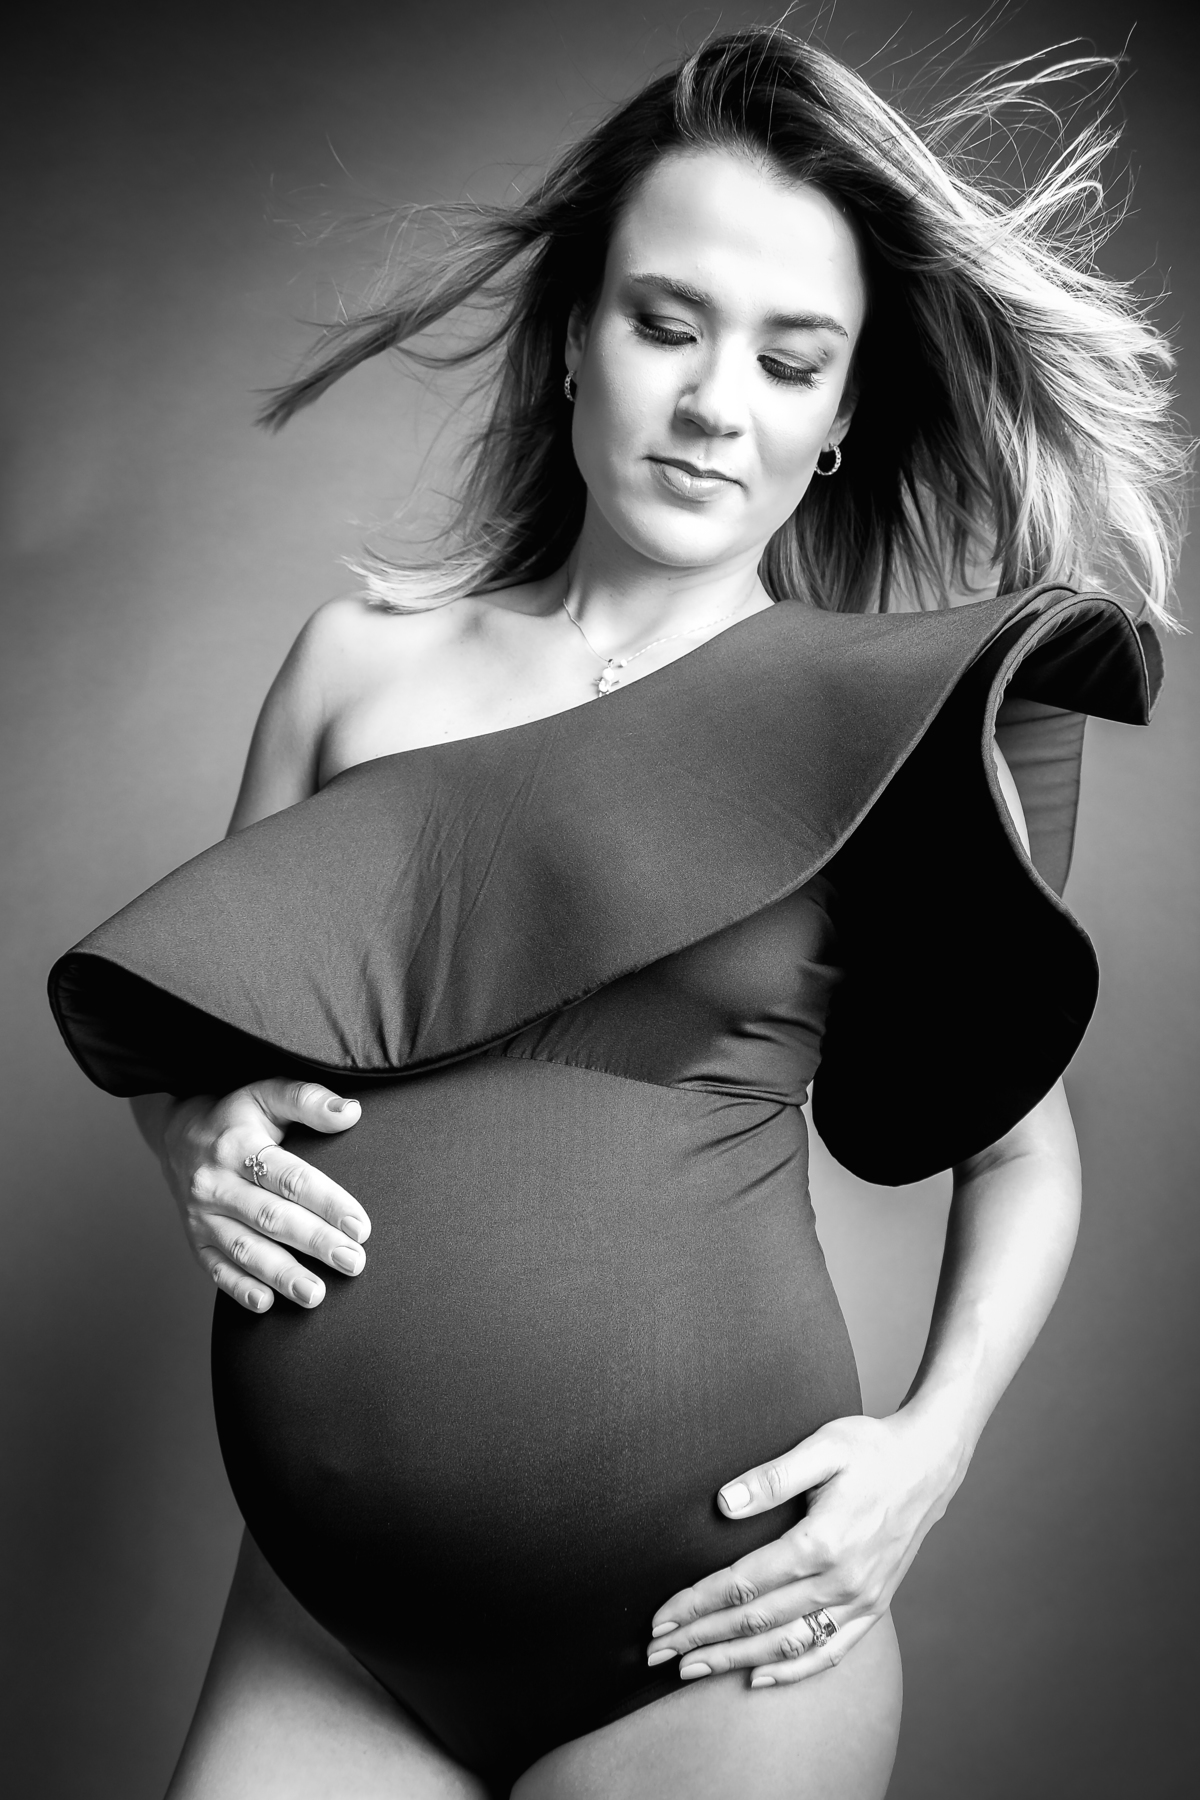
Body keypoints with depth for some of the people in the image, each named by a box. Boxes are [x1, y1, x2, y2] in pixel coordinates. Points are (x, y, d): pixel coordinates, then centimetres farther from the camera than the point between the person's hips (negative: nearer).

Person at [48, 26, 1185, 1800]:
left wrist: (933, 1439, -8)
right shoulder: (360, 659, 3)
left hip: (711, 1644, -2)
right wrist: (201, 1140, -6)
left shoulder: (901, 713, -4)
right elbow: (174, 1022, 14)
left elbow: (1021, 1148, 6)